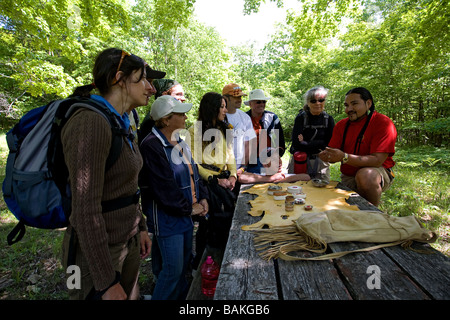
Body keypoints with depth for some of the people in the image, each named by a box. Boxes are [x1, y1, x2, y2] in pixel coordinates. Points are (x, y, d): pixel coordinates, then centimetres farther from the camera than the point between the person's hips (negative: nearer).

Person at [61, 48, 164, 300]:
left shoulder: (121, 125, 6)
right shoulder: (91, 123, -23)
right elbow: (86, 209, -25)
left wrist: (140, 228, 15)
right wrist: (107, 282, -19)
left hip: (128, 241, 8)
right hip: (96, 252, -8)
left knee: (132, 295, 24)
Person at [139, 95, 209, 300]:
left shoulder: (178, 141, 6)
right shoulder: (152, 146, -21)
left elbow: (193, 171, 11)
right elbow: (164, 188, -23)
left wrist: (202, 198, 1)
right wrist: (189, 208, -12)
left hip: (186, 214, 9)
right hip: (167, 217, -8)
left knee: (185, 262, 22)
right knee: (173, 269, 4)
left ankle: (181, 296, 44)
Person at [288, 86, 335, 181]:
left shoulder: (329, 119, 5)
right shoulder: (301, 117, -3)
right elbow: (296, 143, -13)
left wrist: (306, 143, -10)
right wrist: (319, 145, -11)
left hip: (320, 162, 2)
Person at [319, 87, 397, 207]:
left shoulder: (383, 123, -13)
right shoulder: (341, 125, 4)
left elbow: (377, 160, -23)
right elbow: (334, 154, 2)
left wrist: (344, 157, -36)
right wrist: (326, 155, -24)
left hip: (377, 172, -4)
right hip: (347, 178, 4)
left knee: (365, 175, -37)